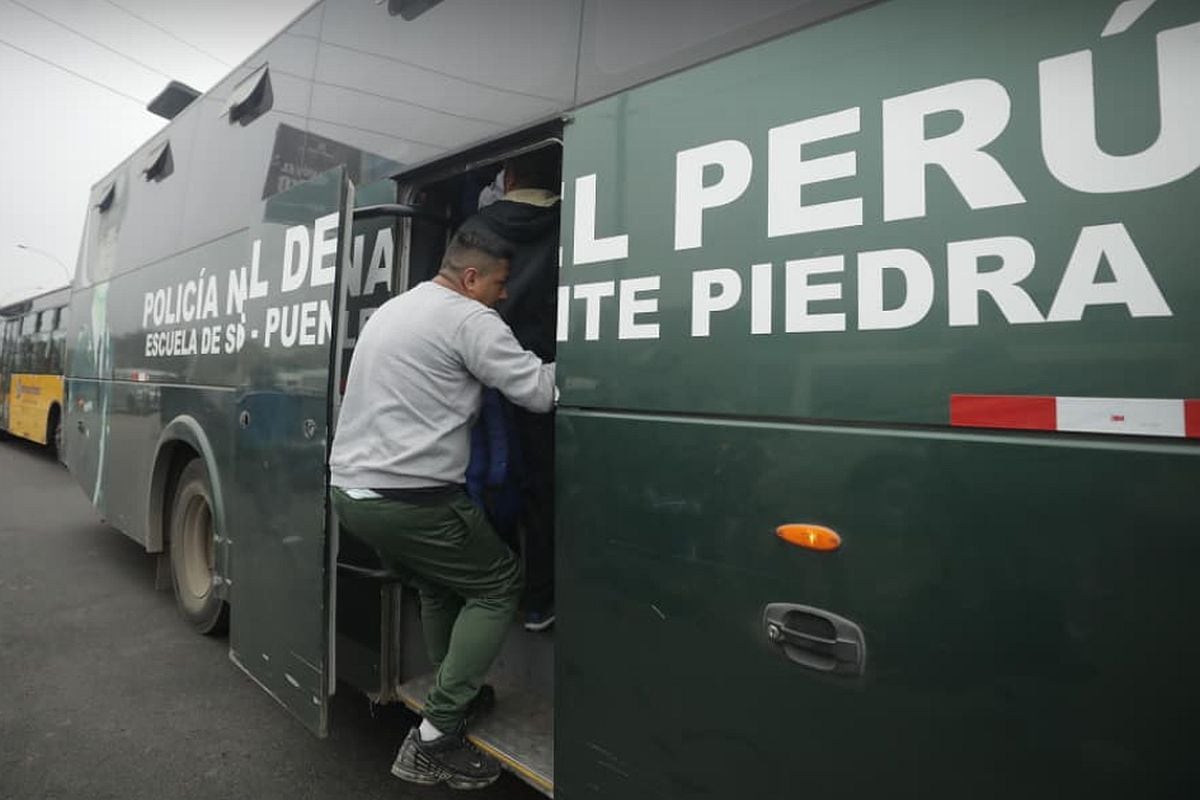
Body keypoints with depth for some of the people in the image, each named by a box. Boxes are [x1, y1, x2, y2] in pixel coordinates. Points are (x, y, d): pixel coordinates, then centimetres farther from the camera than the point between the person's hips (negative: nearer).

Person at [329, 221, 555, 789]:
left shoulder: (390, 310, 18)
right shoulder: (467, 318, -10)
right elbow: (539, 392, -13)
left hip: (348, 490, 9)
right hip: (411, 498, -9)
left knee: (439, 585, 26)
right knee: (499, 585, 6)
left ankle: (456, 699, 37)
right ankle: (434, 741, 6)